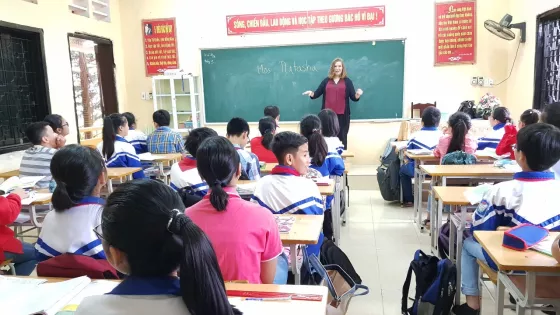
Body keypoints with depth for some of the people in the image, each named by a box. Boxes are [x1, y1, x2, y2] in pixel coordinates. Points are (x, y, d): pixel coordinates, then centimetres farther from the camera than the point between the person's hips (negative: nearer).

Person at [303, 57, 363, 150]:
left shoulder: (347, 81, 6)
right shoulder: (326, 80, 10)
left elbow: (353, 97, 2)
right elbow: (317, 93, 10)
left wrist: (358, 94, -19)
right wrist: (311, 93, -11)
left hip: (342, 115, -1)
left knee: (342, 138, 3)